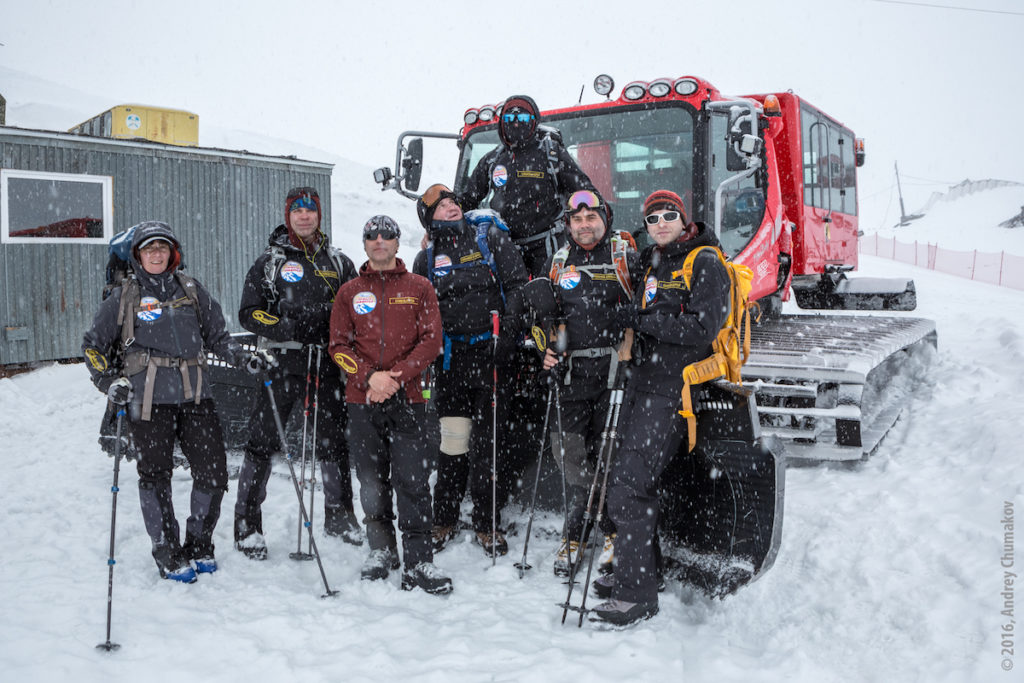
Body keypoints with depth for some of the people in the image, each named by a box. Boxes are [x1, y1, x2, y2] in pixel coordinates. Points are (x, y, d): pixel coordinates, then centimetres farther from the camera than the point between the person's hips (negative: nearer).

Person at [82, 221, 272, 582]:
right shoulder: (123, 297, 8)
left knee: (213, 472, -1)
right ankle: (168, 554, 19)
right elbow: (93, 345, 14)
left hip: (195, 394, 2)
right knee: (156, 475, 2)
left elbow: (217, 337, 20)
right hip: (148, 398, -2)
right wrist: (109, 381, 0)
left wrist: (246, 358, 5)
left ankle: (198, 546, 20)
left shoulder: (192, 291, 13)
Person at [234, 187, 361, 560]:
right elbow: (249, 312, 1)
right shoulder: (270, 261, 5)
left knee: (334, 440, 10)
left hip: (328, 362, 3)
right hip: (284, 360, -3)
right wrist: (288, 329, -14)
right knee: (263, 439, -4)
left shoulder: (338, 262, 14)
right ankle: (246, 523, 8)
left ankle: (339, 515, 25)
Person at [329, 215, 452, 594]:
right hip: (363, 402, 2)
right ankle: (381, 551, 26)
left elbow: (431, 341, 1)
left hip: (408, 399, -2)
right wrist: (370, 377, -10)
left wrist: (396, 377, -12)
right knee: (372, 483, 8)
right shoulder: (349, 292, 12)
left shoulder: (419, 288, 9)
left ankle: (418, 565, 2)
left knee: (413, 481, -6)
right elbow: (339, 345, 7)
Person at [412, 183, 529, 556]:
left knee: (488, 441, 1)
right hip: (451, 359, 2)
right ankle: (444, 520, 17)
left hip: (492, 354, -1)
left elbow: (518, 286, 1)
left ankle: (487, 523, 13)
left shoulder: (492, 239, 7)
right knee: (453, 441, 1)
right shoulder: (426, 259, 14)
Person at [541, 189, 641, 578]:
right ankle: (576, 530, 17)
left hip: (614, 365, -3)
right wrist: (546, 350, 9)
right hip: (572, 368, 4)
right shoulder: (559, 262, 14)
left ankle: (615, 532, 13)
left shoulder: (625, 253, 3)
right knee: (568, 450, 2)